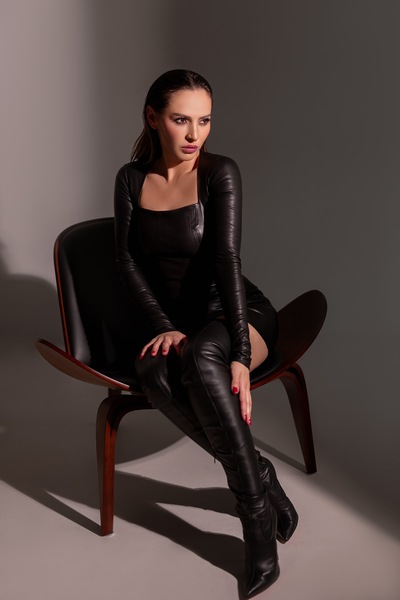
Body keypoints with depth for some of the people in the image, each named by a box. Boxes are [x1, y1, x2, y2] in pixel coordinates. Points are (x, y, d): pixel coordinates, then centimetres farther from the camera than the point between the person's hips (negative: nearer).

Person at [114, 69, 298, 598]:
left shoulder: (220, 172, -10)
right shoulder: (131, 178, 3)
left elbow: (227, 261, -21)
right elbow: (127, 261, 1)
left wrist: (239, 358, -30)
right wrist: (163, 327, -14)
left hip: (233, 314, -3)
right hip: (169, 320, 3)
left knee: (201, 358, -39)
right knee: (157, 376, -34)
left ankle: (254, 511, -26)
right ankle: (259, 479, -17)